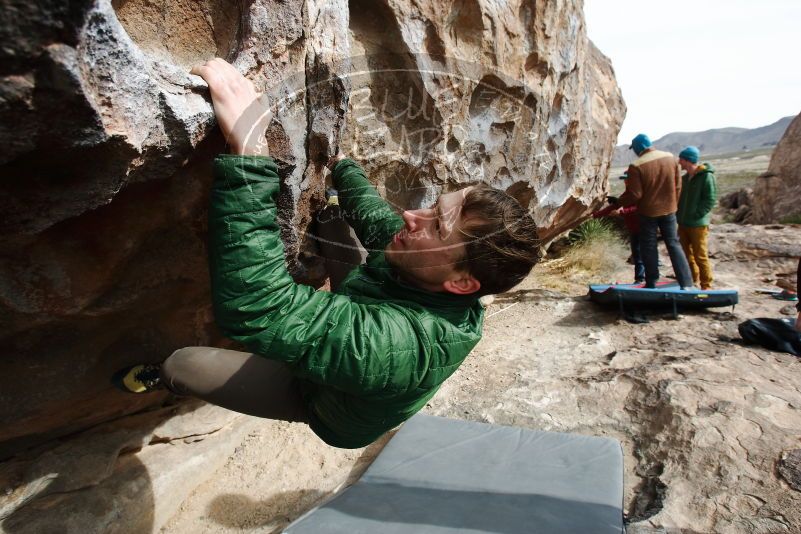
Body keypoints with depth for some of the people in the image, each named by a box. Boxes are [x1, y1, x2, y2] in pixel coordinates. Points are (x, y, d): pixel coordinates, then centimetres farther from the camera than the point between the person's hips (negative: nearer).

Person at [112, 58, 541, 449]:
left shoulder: (406, 341, -50)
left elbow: (255, 306, -61)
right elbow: (374, 216, -3)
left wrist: (248, 150, -63)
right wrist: (339, 162, 12)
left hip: (322, 400, -5)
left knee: (183, 362, 2)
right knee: (334, 213, 3)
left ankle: (156, 379, 41)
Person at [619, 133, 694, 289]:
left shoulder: (636, 166, -19)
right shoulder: (670, 158, -1)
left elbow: (634, 195, -19)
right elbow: (677, 185, 6)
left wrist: (619, 202, -2)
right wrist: (673, 204, 18)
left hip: (648, 212, -4)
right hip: (668, 210, 5)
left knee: (649, 247, 8)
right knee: (673, 243, 12)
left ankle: (651, 283, 14)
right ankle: (686, 283, 7)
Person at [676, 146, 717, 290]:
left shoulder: (706, 176, -10)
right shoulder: (685, 178, 13)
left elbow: (710, 200, -16)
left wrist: (695, 215, -19)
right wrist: (679, 215, 8)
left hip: (698, 224, -7)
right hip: (683, 223, 8)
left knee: (700, 256, -3)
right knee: (687, 255, 14)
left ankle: (706, 286, 8)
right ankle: (693, 281, 28)